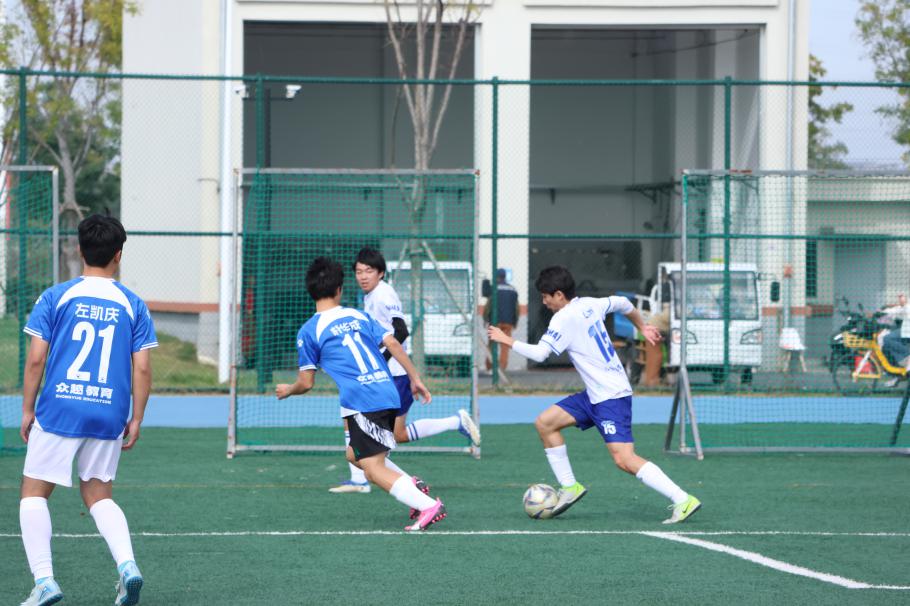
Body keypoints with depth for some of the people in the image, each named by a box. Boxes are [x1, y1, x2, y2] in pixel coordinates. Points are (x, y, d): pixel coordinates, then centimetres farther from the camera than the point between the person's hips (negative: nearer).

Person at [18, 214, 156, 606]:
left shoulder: (55, 297, -1)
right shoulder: (132, 305, 4)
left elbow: (36, 358, -4)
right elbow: (142, 369, 1)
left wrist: (27, 409, 5)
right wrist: (136, 420, 8)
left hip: (59, 411, -2)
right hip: (109, 416, 3)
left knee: (34, 492, 8)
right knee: (99, 495, 16)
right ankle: (126, 564, -7)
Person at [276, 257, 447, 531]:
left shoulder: (309, 331, 2)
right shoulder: (359, 316, 17)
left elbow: (306, 383, 5)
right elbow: (393, 344, 7)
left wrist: (287, 391, 26)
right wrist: (415, 379, 11)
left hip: (361, 403, -7)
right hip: (388, 395, 7)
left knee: (373, 467, -6)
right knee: (355, 455, 22)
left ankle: (428, 506, -22)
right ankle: (411, 485, 5)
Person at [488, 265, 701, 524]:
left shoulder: (564, 319, -16)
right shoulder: (590, 305, 9)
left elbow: (539, 354, -22)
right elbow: (622, 303, 25)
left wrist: (507, 340, -9)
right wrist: (642, 326, 40)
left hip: (612, 397, -10)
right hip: (595, 395, 10)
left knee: (624, 459, -18)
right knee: (545, 423, 9)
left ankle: (683, 500, -20)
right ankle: (569, 487, 15)